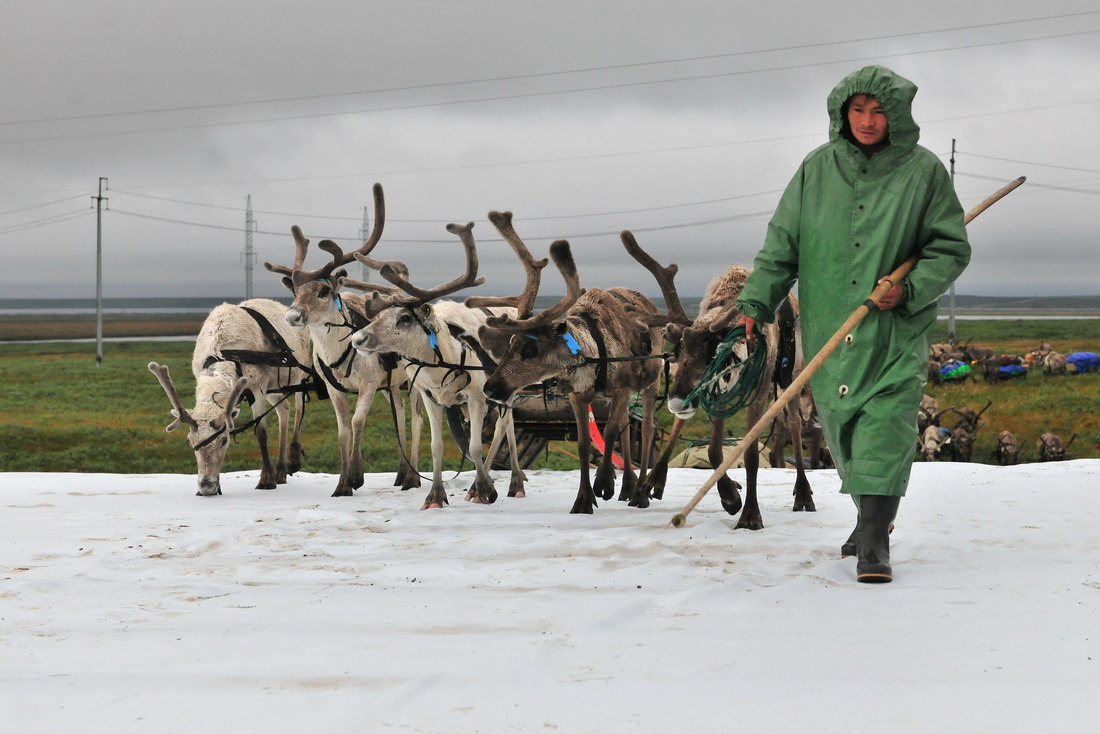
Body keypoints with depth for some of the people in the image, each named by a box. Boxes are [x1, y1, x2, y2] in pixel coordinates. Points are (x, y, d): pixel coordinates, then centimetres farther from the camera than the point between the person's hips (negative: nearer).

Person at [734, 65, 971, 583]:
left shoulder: (923, 171, -2)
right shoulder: (817, 170, 4)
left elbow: (951, 249, 2)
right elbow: (782, 243, 5)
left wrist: (910, 289, -14)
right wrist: (755, 301, -6)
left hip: (898, 331, -3)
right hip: (829, 327, 3)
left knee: (885, 429, -13)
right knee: (841, 426, 9)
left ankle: (874, 545, -14)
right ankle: (872, 519, 30)